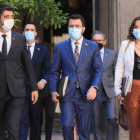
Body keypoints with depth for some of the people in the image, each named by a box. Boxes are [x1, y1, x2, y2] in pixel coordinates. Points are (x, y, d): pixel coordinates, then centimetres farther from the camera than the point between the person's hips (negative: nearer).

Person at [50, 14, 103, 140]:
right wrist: (53, 90, -3)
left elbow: (98, 69, 2)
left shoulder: (93, 47, 7)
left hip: (86, 94, 0)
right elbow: (55, 71, 9)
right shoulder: (60, 47, 8)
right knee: (67, 125, -13)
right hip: (67, 94, 0)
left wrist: (94, 87, -14)